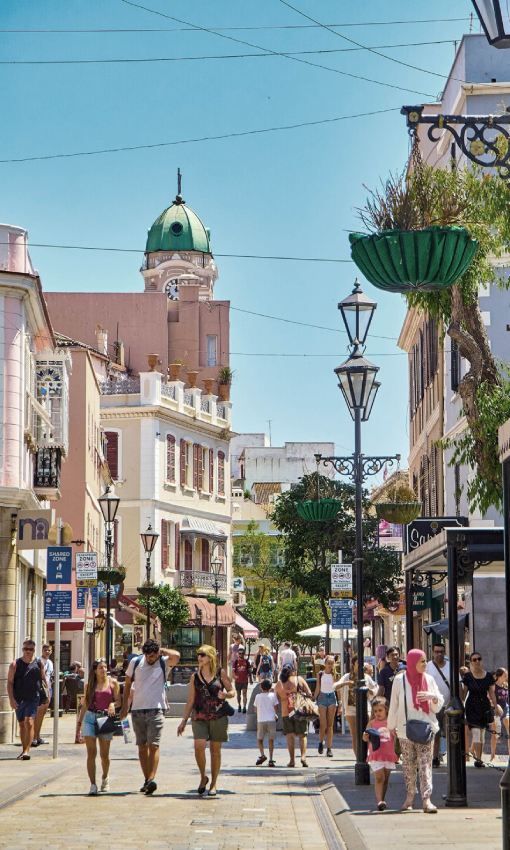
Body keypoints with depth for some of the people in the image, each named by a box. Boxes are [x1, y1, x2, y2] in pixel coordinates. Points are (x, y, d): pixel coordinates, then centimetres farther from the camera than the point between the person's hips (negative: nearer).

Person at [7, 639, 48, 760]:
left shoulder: (39, 663, 1)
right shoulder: (15, 664, -2)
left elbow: (43, 679, 13)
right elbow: (10, 682, -3)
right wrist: (11, 699, -12)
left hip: (33, 699, -2)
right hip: (19, 699, 2)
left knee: (29, 723, -16)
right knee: (22, 724, 14)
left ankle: (27, 751, -20)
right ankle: (24, 749, 27)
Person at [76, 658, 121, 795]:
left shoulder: (113, 683, 5)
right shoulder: (90, 685, 9)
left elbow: (118, 701, 6)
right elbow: (85, 704, 14)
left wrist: (113, 704, -16)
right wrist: (79, 722, 12)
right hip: (90, 717, 0)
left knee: (104, 754, 8)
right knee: (91, 753, -8)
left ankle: (105, 778, 35)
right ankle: (93, 785, -9)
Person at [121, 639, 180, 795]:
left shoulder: (163, 663, -2)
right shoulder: (135, 662, 6)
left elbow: (176, 655, -24)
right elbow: (127, 684, 14)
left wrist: (161, 651, -8)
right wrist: (125, 706, 12)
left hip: (156, 710, -4)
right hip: (137, 710, 4)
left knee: (153, 745, -13)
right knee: (142, 747, 8)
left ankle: (152, 779, -21)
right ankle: (147, 779, 14)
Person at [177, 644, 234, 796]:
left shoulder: (220, 674, 3)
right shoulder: (195, 677, 8)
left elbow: (232, 691, 9)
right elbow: (190, 701, 10)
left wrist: (225, 695, -15)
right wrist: (184, 721, 8)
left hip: (218, 717, -1)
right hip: (199, 717, 1)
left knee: (215, 750, 4)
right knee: (199, 746, -17)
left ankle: (213, 784, 16)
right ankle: (203, 777, 6)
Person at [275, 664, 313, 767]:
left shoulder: (278, 685, 6)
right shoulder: (299, 679, 0)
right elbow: (309, 694, -4)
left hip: (286, 713, 1)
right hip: (300, 711, -1)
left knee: (289, 736, 6)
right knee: (302, 735, 8)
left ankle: (292, 760, 0)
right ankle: (303, 756, -9)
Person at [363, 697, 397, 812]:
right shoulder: (372, 723, 1)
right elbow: (365, 738, 0)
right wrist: (366, 736, -22)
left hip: (389, 754, 2)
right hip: (376, 755, -2)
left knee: (386, 778, 11)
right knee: (379, 778, -11)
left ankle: (382, 800, 23)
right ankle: (379, 801, -17)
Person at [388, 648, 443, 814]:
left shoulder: (429, 679, 4)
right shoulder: (400, 681, -1)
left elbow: (438, 707, 6)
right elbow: (393, 705, 6)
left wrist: (433, 697, -15)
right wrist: (391, 726, 10)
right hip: (405, 730, 0)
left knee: (425, 763, -8)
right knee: (408, 764, 6)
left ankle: (426, 799, -15)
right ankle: (410, 797, 18)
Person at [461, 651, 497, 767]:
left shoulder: (488, 676, 4)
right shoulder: (467, 677, -2)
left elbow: (492, 693, 8)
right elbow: (463, 695, 4)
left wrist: (495, 707, 4)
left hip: (485, 706, 3)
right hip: (472, 707, -3)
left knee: (482, 734, 7)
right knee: (476, 733, -13)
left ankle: (478, 758, 15)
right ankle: (478, 759, -16)